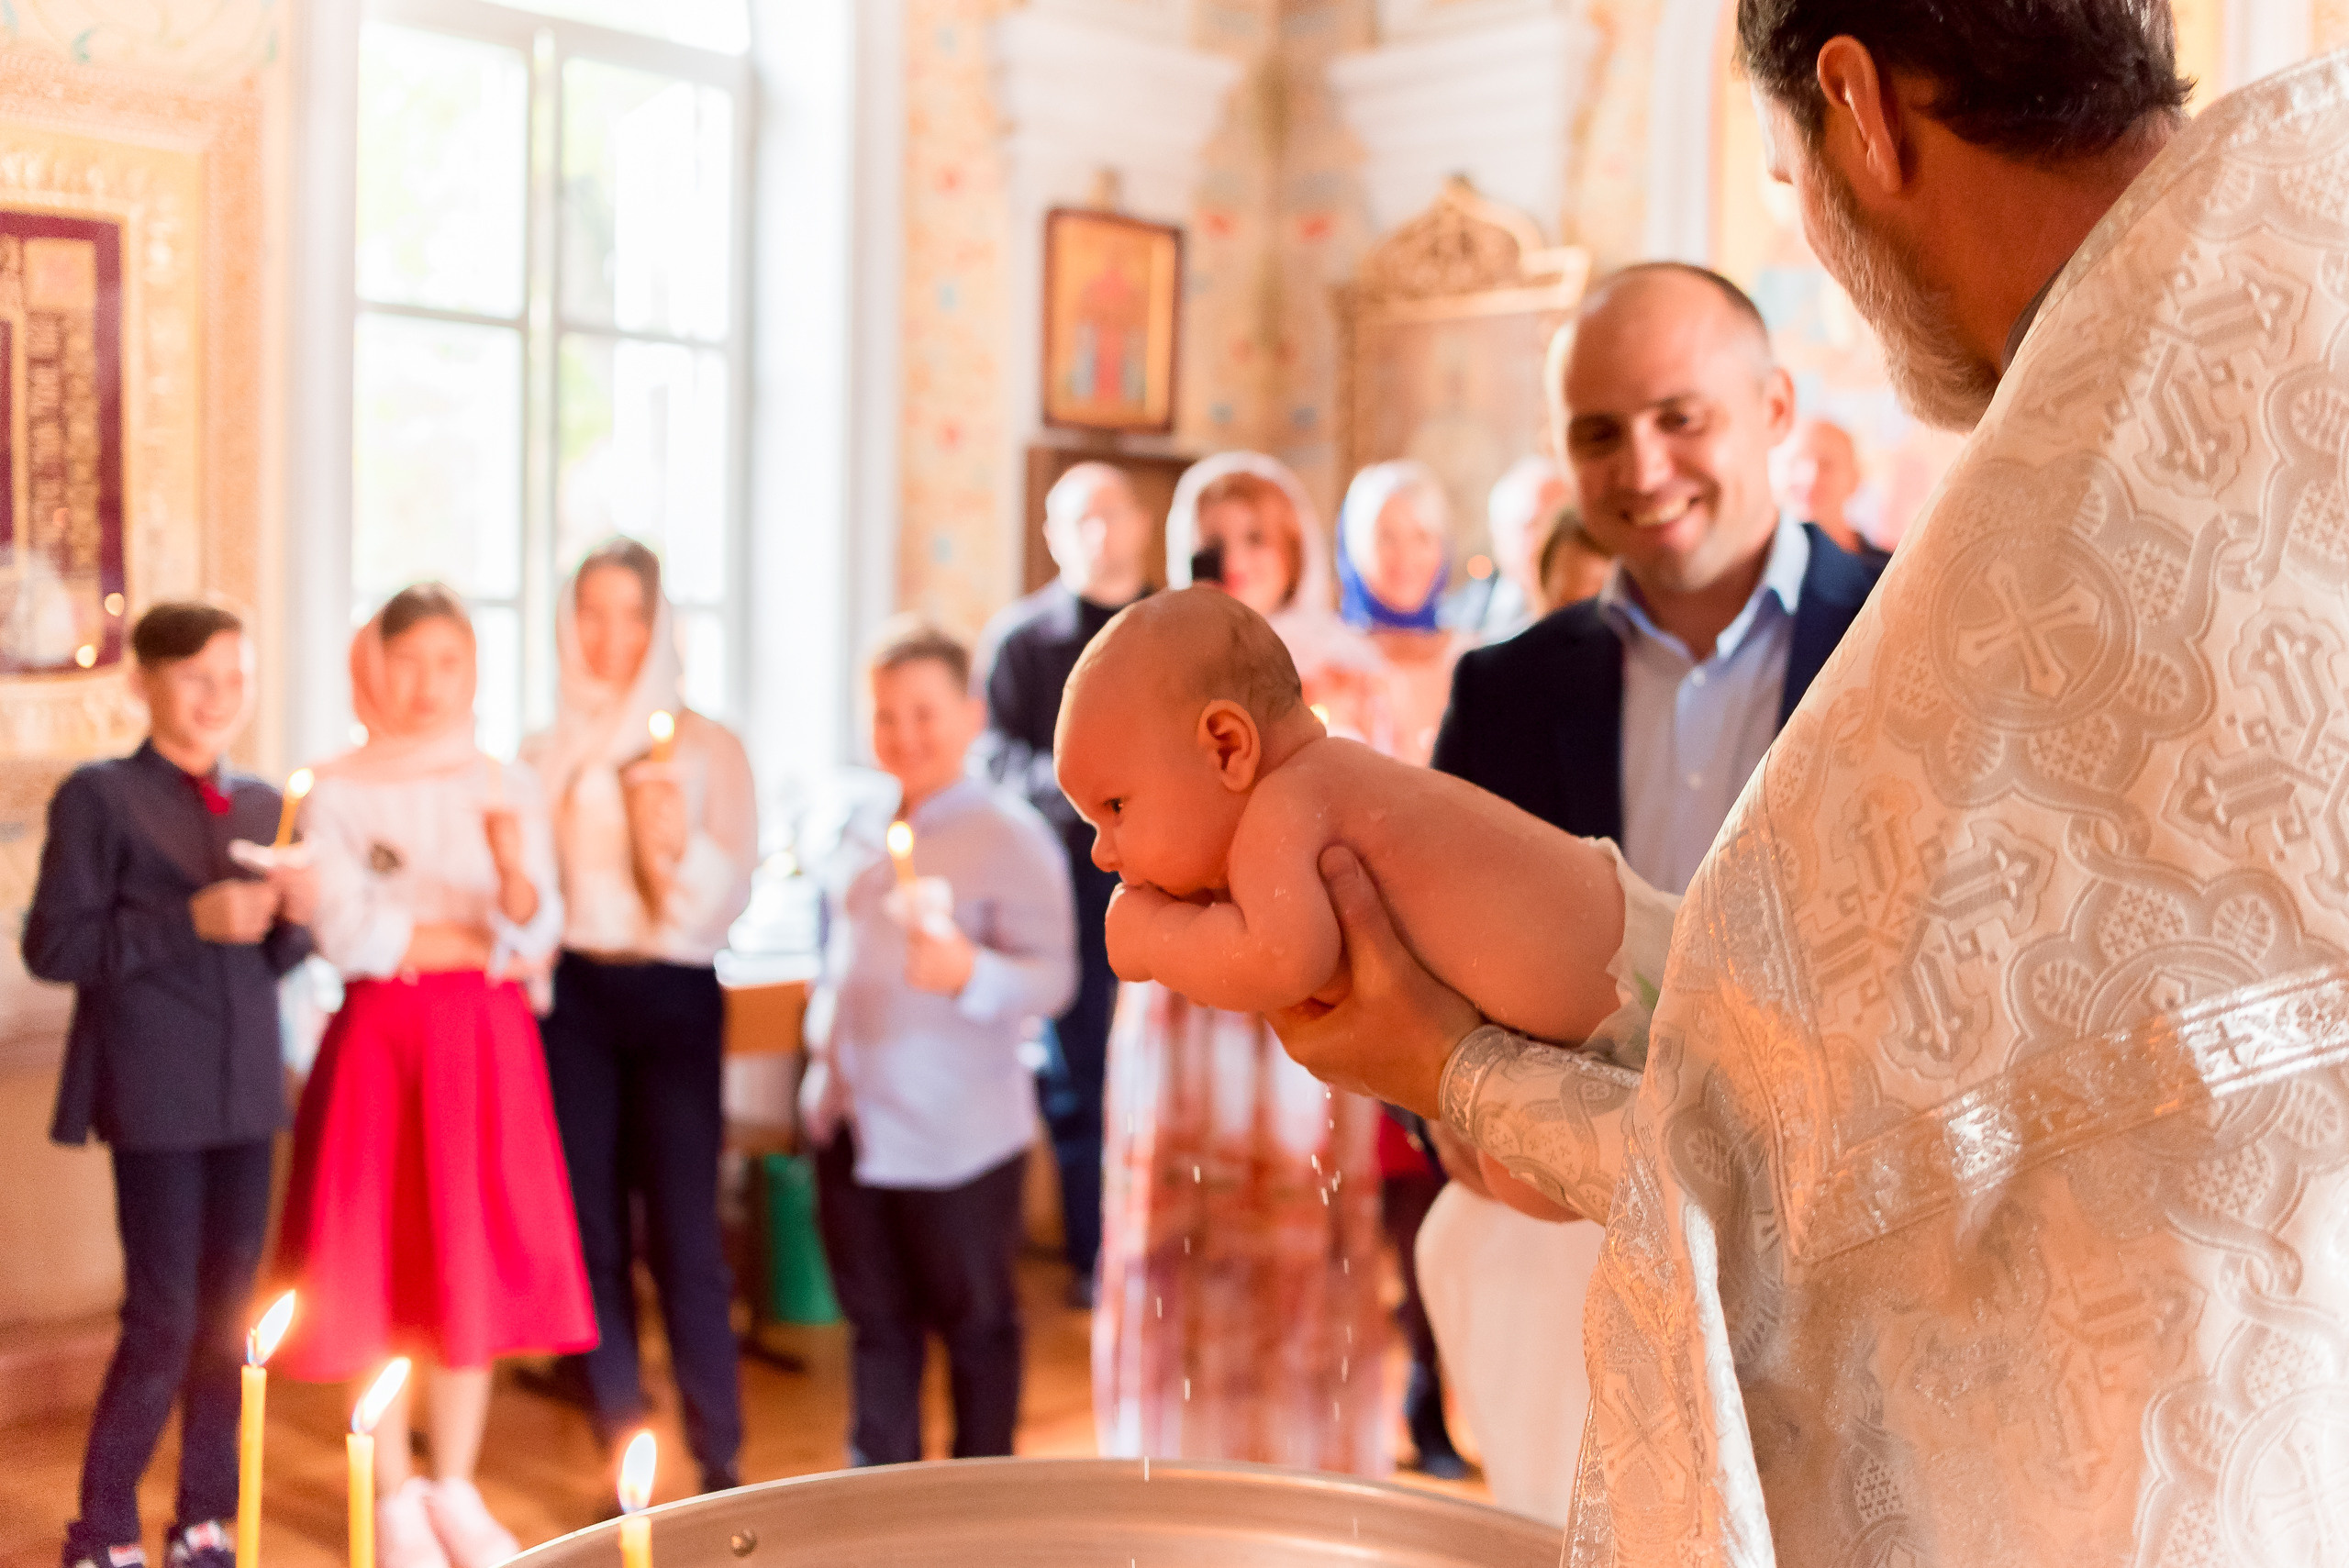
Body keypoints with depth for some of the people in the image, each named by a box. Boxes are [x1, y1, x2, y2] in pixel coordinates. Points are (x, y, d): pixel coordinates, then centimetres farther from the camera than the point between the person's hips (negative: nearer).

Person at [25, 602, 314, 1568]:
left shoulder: (263, 805, 12)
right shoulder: (99, 796, -4)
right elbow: (53, 947, -10)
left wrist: (296, 918, -5)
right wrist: (190, 920, -19)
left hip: (247, 1092, 5)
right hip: (155, 1097, -5)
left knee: (230, 1318, 10)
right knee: (164, 1323, -2)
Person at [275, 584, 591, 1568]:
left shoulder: (509, 788, 6)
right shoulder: (337, 794, 1)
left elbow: (537, 938, -4)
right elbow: (345, 935, -11)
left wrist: (517, 879, -24)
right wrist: (478, 941, -7)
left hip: (485, 1044, 2)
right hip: (379, 1041, -2)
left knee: (475, 1260, 4)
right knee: (381, 1265, 0)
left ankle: (455, 1489, 20)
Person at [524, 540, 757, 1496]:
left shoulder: (707, 747, 4)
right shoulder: (543, 756, 10)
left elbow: (730, 892, -2)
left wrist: (680, 848, -19)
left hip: (673, 995, -2)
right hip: (572, 996, 2)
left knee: (683, 1232, -6)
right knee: (593, 1233, 5)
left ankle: (718, 1460, 5)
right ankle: (626, 1461, 16)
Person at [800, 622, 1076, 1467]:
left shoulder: (1013, 836, -10)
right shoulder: (864, 833, 10)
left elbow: (1052, 979, -17)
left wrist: (968, 971, -34)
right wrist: (824, 1052, 19)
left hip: (956, 1135, -6)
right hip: (853, 1123, 6)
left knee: (975, 1320, 8)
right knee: (874, 1317, 15)